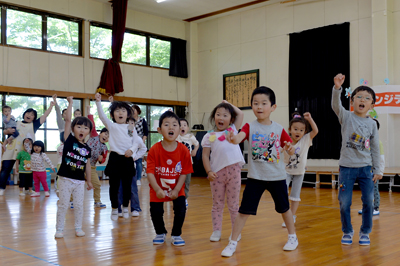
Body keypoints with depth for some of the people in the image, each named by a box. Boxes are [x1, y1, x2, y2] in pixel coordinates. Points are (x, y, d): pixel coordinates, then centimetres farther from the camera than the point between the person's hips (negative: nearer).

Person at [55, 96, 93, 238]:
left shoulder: (87, 148, 5)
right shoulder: (69, 139, -4)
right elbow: (67, 119, -11)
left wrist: (89, 181, 15)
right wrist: (70, 103, -10)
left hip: (80, 181, 3)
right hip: (65, 179, -3)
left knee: (79, 205, 7)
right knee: (63, 204, 2)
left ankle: (78, 228, 20)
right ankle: (59, 229, 13)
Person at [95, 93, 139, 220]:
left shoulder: (131, 128, 11)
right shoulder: (112, 126, 4)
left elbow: (136, 142, 6)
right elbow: (102, 116, -9)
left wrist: (131, 150, -14)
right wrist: (98, 102, -20)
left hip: (128, 158, 2)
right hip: (115, 158, -2)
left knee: (127, 185, 9)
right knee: (114, 185, 3)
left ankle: (125, 208, 24)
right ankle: (114, 209, 17)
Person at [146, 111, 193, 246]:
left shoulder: (183, 150, -15)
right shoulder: (154, 150, -18)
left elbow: (184, 173, -11)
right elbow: (150, 172, -20)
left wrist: (176, 190, -17)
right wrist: (158, 189, -31)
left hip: (177, 188, 1)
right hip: (158, 188, 0)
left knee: (180, 210, -9)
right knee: (156, 211, -1)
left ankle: (176, 235, 17)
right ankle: (160, 233, 30)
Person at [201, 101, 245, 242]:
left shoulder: (233, 130, 12)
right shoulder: (209, 136, 5)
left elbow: (240, 114, 16)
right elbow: (205, 155, 1)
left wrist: (228, 104, 23)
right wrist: (209, 171, -9)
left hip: (234, 170, 1)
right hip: (217, 172, -1)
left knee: (233, 203, 8)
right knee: (217, 204, 9)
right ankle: (216, 231, 18)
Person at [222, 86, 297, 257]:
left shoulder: (279, 129, -4)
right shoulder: (250, 127, -7)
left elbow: (291, 152, 4)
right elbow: (239, 137, -29)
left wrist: (290, 148, -20)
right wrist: (233, 139, -53)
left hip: (277, 177, 1)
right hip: (255, 177, -1)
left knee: (284, 208, 17)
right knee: (244, 211, 0)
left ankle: (292, 237, 39)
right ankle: (232, 243, 12)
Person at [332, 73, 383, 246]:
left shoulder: (372, 124, 6)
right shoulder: (346, 117, -2)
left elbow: (375, 148, 10)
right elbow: (336, 105, -23)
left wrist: (377, 170, 9)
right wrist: (337, 88, -41)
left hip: (366, 168, 2)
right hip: (347, 167, -2)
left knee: (368, 201, 2)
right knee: (344, 202, 0)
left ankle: (365, 232, 21)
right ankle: (347, 232, 20)